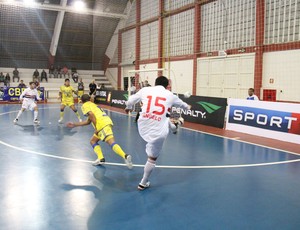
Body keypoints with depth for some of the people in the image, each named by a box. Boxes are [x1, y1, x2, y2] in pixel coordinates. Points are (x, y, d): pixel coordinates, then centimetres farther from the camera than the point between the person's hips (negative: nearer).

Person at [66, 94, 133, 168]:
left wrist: (96, 128, -9)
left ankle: (125, 156, -35)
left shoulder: (85, 105, 10)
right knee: (93, 141, 18)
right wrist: (74, 124, 43)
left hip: (102, 124, -9)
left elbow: (91, 115, -11)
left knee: (111, 142, -20)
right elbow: (88, 121, 37)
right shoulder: (93, 105, 35)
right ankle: (101, 159, 2)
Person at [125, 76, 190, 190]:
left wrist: (128, 107, 36)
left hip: (143, 127, 3)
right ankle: (143, 183, 25)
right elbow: (181, 104, 28)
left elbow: (130, 100, 12)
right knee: (152, 158, 15)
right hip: (158, 131, -2)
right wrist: (187, 107, 51)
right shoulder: (170, 95, 7)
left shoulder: (145, 90, 5)